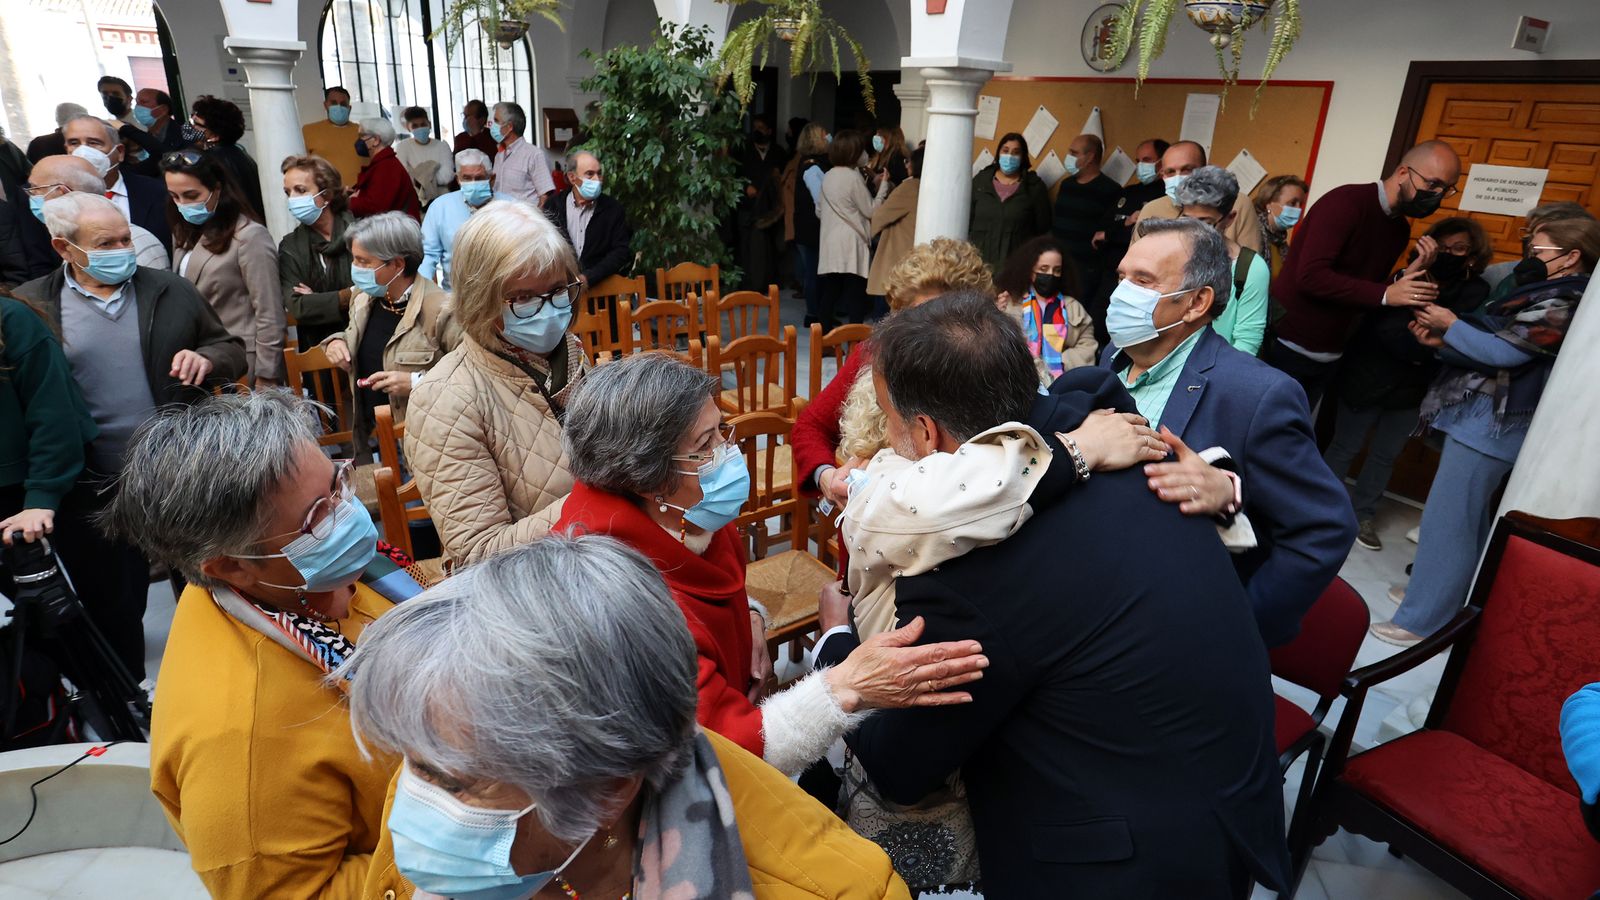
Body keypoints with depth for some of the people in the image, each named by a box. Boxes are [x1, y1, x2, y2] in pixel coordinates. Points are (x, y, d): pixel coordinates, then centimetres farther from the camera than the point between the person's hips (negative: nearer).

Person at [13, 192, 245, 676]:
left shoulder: (171, 291, 4)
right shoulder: (30, 306, -1)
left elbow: (233, 350, 10)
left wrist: (207, 359, -13)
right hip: (94, 490, 0)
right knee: (111, 606, 15)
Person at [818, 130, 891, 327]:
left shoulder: (828, 176, 10)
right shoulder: (854, 177, -10)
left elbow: (819, 211, 19)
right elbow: (871, 211, -6)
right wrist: (883, 185, 2)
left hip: (829, 246, 7)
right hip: (851, 246, -6)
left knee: (829, 294, 9)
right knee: (856, 296, -1)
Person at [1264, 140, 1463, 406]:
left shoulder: (1401, 228, 10)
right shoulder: (1346, 202, -15)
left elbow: (1369, 293, 12)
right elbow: (1310, 276, -26)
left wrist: (1407, 276, -6)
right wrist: (1385, 294, -24)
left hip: (1329, 359, 8)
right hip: (1287, 346, -7)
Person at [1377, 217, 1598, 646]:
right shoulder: (1545, 295, 17)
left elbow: (1503, 352, -19)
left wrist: (1452, 325, -9)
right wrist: (1441, 342, 1)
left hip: (1489, 424, -10)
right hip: (1481, 419, 10)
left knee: (1446, 520, -8)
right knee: (1465, 517, 17)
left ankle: (1422, 620, -3)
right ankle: (1439, 593, 28)